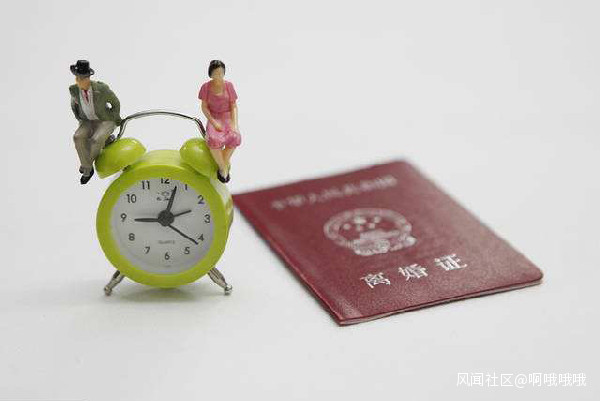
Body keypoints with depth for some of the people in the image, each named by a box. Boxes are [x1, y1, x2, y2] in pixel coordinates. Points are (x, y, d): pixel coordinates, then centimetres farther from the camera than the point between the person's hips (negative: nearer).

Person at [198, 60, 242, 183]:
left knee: (234, 138, -34)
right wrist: (213, 122, -17)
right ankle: (224, 167, -18)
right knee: (214, 140, -35)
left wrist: (234, 124, -15)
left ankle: (223, 166, -16)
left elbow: (234, 106, 0)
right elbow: (204, 107, -2)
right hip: (213, 119, -1)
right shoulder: (206, 87, -1)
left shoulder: (229, 85, 1)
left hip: (228, 118, 1)